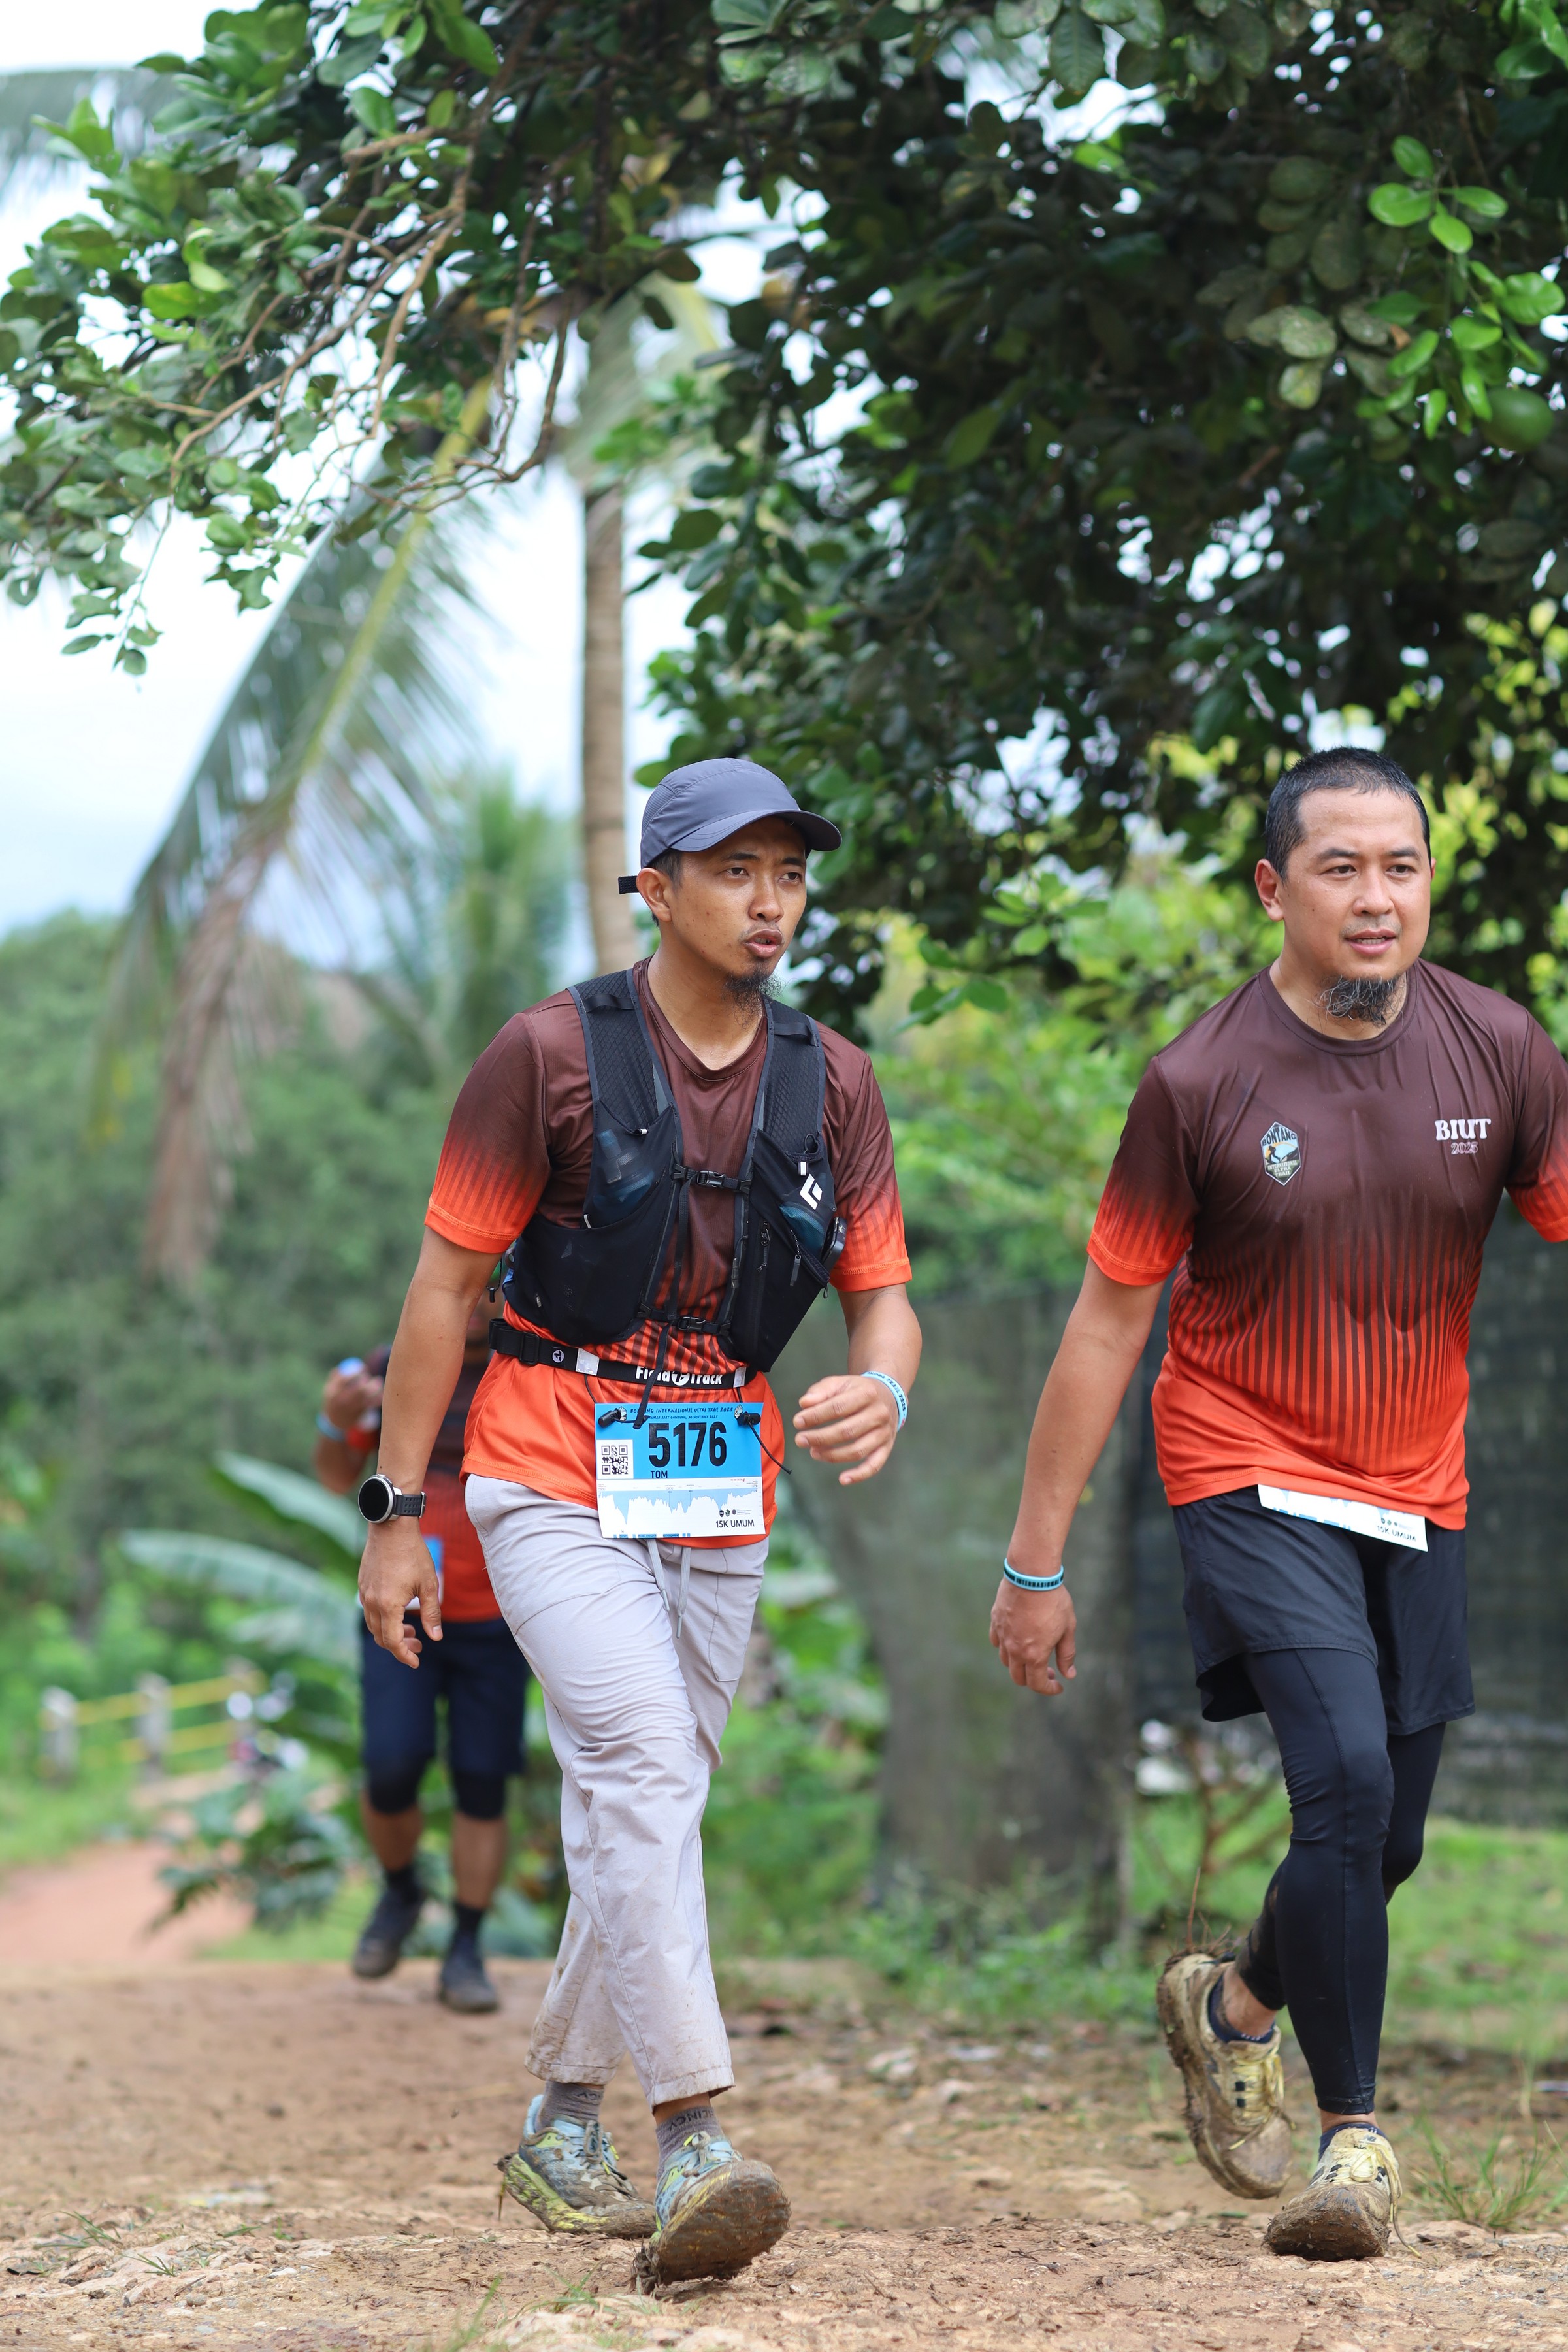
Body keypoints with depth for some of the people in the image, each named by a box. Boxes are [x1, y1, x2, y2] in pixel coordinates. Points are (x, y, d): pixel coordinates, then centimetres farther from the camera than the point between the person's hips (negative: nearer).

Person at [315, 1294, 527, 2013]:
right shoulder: (392, 1370, 0)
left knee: (481, 1789, -1)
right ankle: (400, 1892, 19)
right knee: (391, 1774, -11)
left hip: (492, 1623, 0)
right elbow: (338, 1477, 9)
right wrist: (335, 1421, -12)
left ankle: (465, 1953, 12)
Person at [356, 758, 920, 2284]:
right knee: (640, 1767, -22)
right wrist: (400, 1515, -7)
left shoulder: (832, 1085, 5)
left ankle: (561, 2126, 27)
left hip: (723, 1499, 5)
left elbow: (883, 1294, 3)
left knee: (647, 1808, 11)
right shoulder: (553, 1055, -8)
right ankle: (693, 2145, -28)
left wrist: (883, 1386, -22)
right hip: (556, 1478, -5)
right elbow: (447, 1284, -5)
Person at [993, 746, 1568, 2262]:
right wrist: (1034, 1563, -4)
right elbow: (1108, 1322, -6)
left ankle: (1233, 2005, 41)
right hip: (1255, 1481, -4)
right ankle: (1356, 2138, -6)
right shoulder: (1202, 1083, -12)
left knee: (1385, 1846, 11)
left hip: (1418, 1496, 4)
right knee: (1345, 1787, -21)